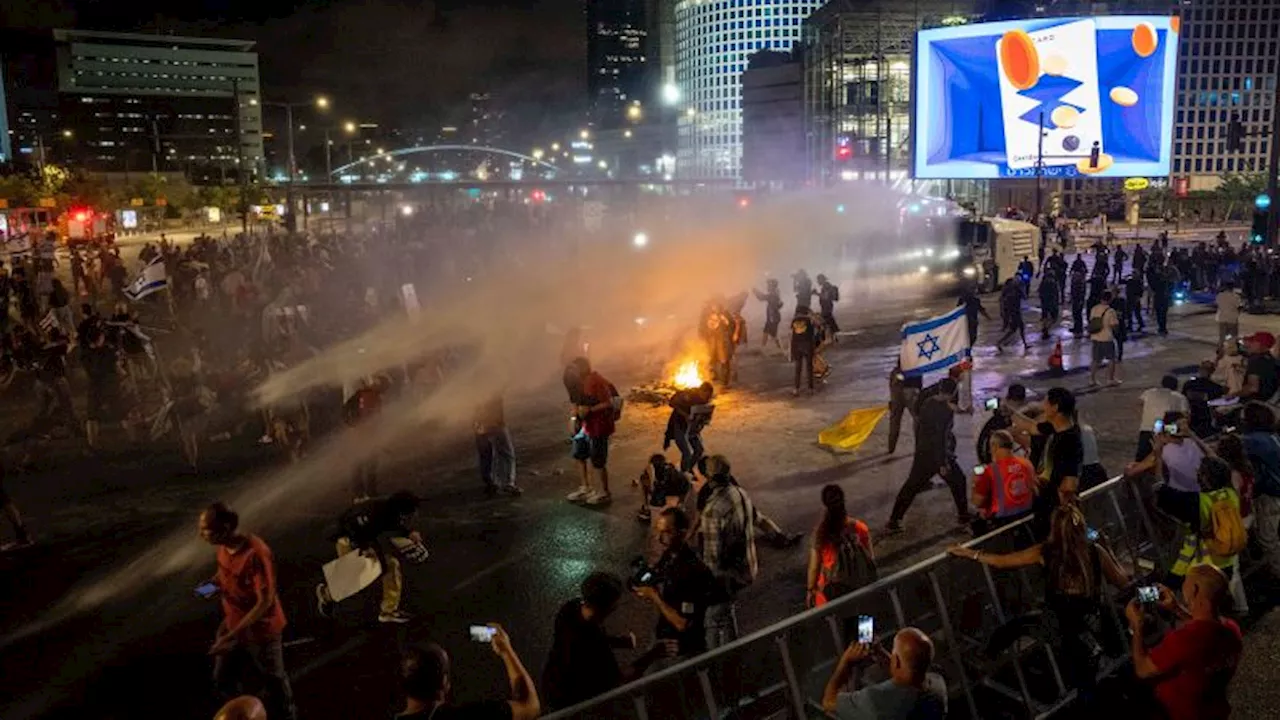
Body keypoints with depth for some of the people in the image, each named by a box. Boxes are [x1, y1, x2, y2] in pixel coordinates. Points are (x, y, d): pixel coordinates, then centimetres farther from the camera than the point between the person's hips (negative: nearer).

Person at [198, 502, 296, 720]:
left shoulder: (256, 554, -34)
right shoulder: (224, 545, -8)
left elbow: (265, 602, -29)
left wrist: (231, 636, -29)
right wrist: (215, 581, -6)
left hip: (260, 629, -7)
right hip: (233, 624, 7)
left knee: (273, 680, 15)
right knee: (223, 679, 20)